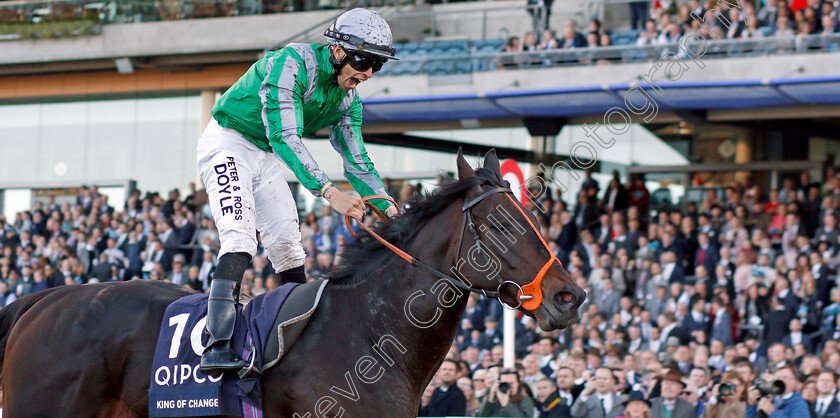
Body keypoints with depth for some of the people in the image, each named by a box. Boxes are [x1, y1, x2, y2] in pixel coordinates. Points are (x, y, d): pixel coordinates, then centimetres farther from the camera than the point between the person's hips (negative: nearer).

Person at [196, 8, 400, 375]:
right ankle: (216, 349, -32)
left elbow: (356, 160, 6)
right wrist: (329, 192, -45)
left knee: (287, 245, 5)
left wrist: (390, 209, -9)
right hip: (228, 143, -8)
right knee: (240, 239, -23)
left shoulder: (347, 99, -1)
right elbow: (284, 137, -36)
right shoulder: (293, 64, -27)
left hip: (265, 157, 8)